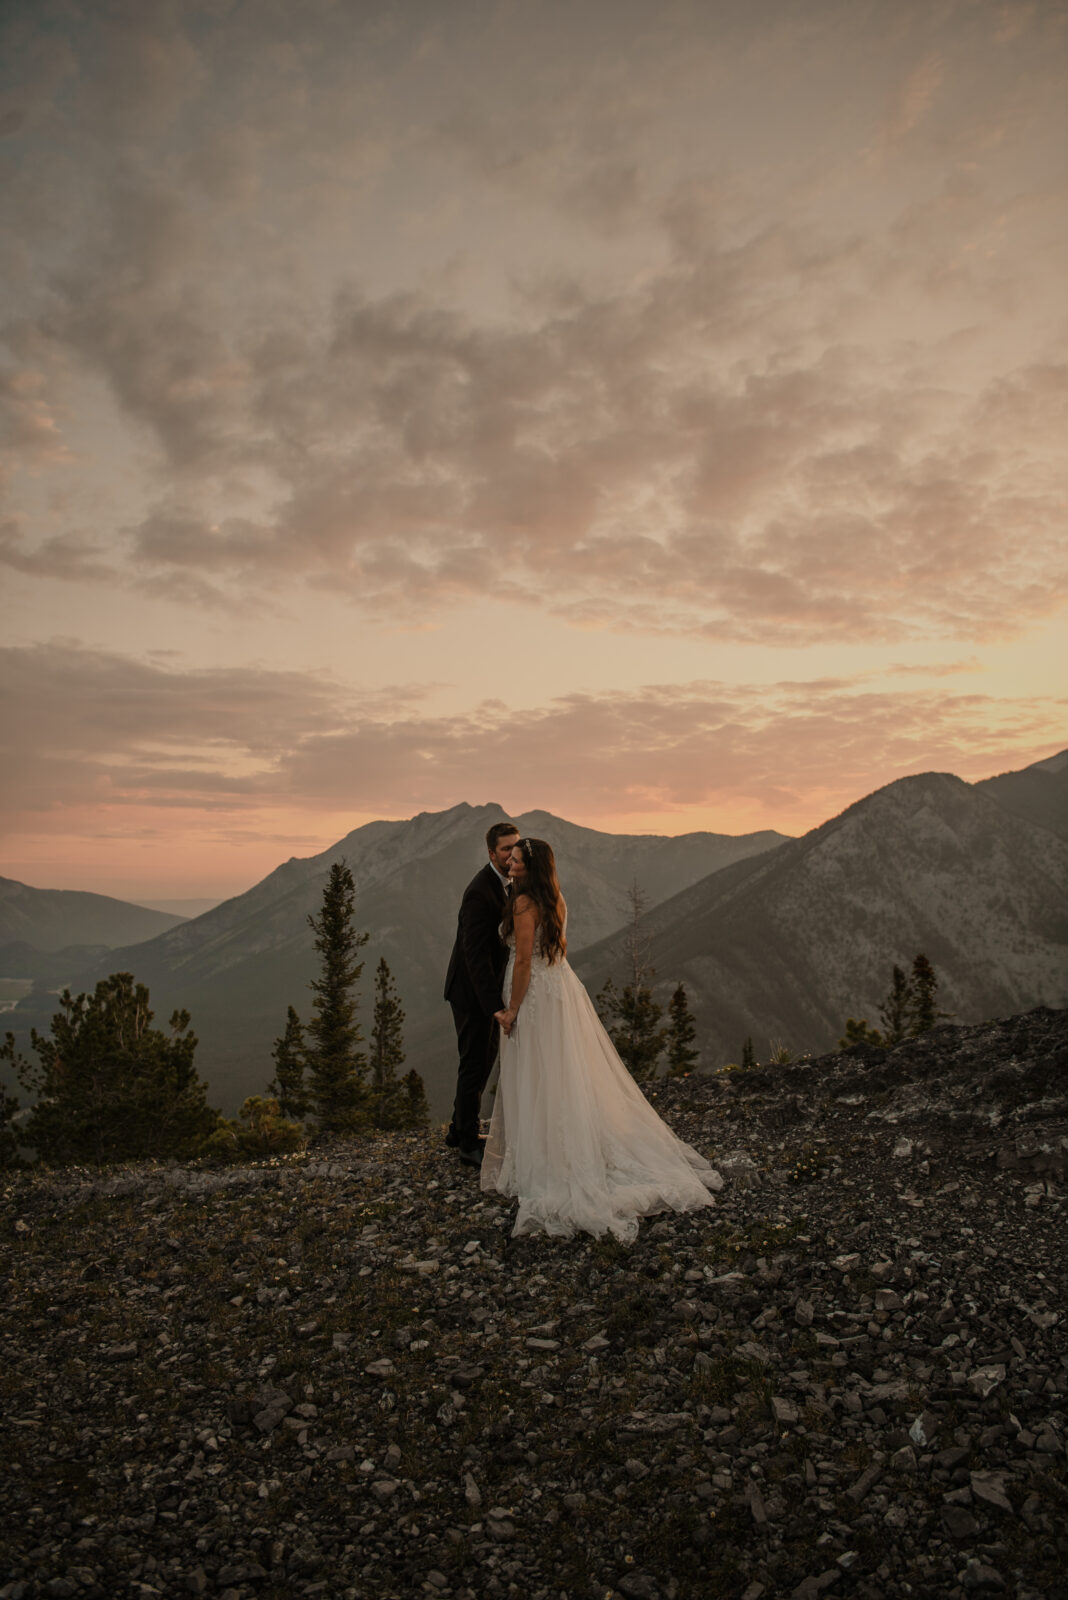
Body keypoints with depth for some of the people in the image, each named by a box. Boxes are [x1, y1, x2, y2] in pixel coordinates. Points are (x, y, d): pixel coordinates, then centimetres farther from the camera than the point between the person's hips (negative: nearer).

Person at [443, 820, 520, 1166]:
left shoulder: (502, 884, 5)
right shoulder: (481, 892, -25)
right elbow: (474, 952, -29)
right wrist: (494, 1004, -32)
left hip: (486, 984, 10)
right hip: (472, 990, -10)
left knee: (485, 1057, 19)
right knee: (475, 1063, 2)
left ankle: (459, 1131, 34)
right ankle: (468, 1143, 17)